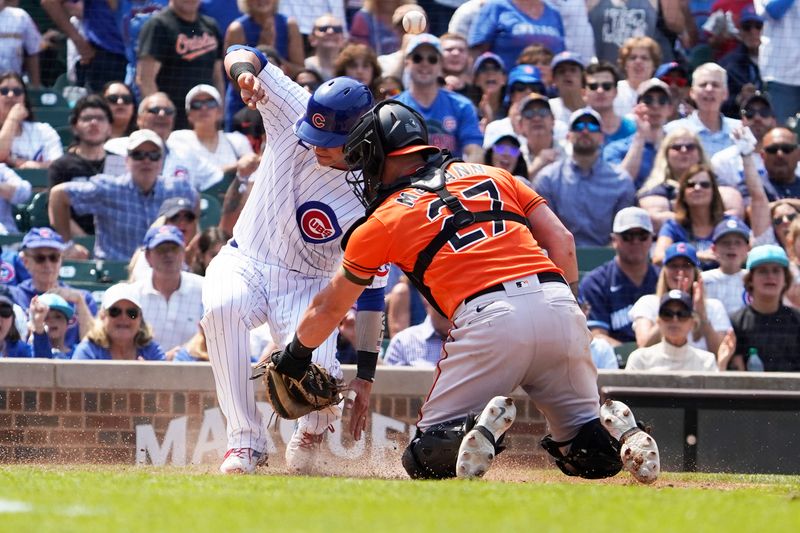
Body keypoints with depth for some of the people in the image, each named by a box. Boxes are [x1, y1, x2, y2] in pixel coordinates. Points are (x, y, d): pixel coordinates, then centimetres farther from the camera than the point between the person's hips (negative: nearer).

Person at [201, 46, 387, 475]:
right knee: (221, 306, -35)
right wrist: (244, 71, -39)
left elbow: (371, 289, -13)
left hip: (308, 288, -2)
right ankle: (245, 439, -25)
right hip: (244, 263, 2)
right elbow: (242, 55, -13)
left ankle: (313, 429, 14)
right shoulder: (293, 114, -13)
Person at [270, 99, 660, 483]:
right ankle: (612, 433, -16)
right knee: (591, 454, 19)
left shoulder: (383, 221, 16)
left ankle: (483, 426, -23)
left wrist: (295, 356, 46)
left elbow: (330, 307, 30)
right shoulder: (492, 176, 25)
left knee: (424, 459, 9)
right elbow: (560, 240, 15)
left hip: (489, 319, -4)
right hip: (560, 306, 4)